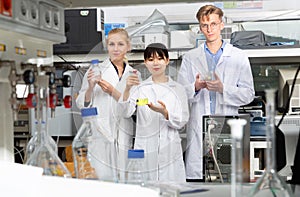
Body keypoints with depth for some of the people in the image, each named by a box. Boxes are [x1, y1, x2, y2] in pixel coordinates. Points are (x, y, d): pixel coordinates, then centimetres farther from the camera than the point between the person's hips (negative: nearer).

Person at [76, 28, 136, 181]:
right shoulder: (96, 70, 2)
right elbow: (82, 105, 4)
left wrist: (112, 91, -10)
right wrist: (90, 87, -15)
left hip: (123, 137, 3)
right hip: (100, 133, -3)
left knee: (122, 178, 2)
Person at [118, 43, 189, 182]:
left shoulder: (177, 89, 7)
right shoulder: (140, 88, 7)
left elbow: (182, 122, 1)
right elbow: (126, 112, -8)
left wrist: (165, 113, -18)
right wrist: (127, 89, -25)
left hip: (170, 151, 0)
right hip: (145, 149, 0)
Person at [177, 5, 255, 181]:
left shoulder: (239, 57, 9)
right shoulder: (190, 58, 13)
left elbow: (248, 94, 4)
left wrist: (223, 89, -12)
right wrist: (196, 87, -12)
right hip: (198, 131, 1)